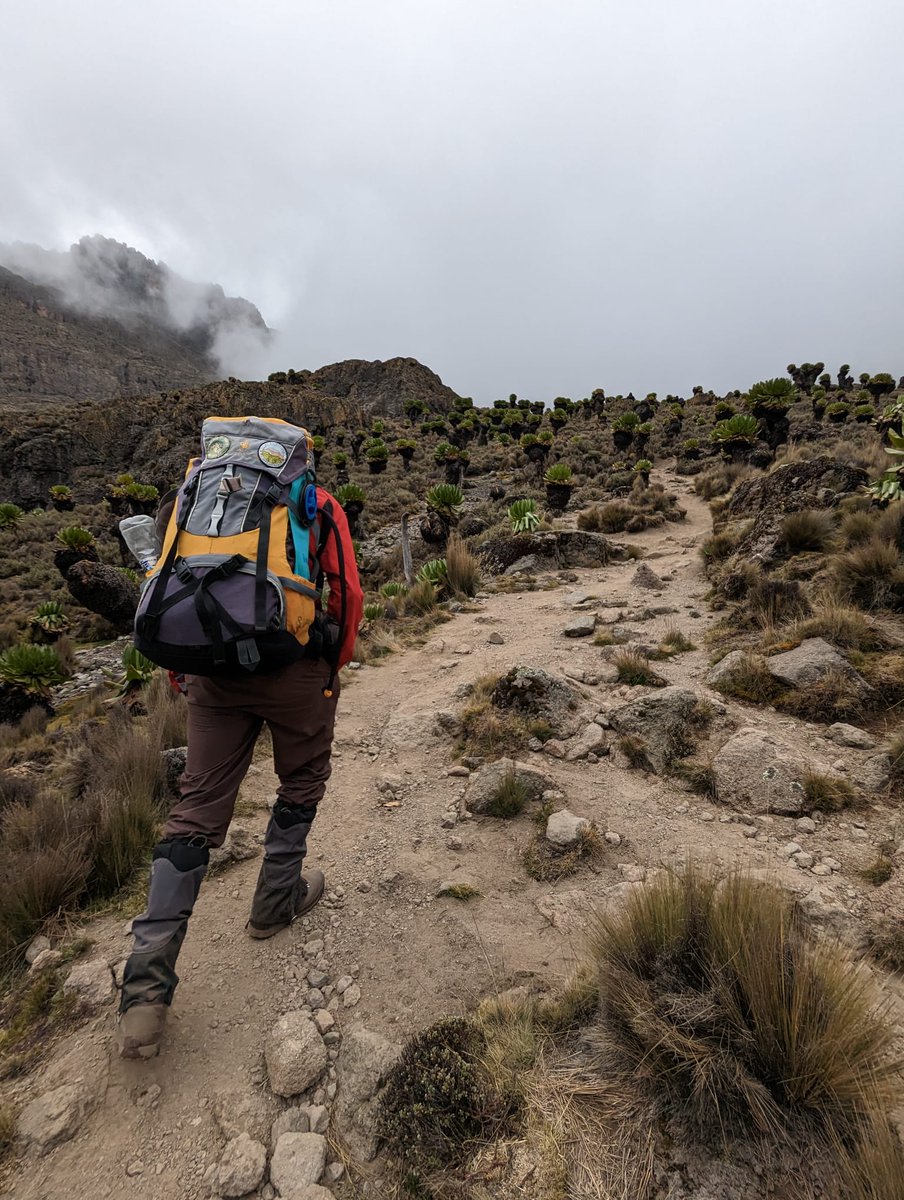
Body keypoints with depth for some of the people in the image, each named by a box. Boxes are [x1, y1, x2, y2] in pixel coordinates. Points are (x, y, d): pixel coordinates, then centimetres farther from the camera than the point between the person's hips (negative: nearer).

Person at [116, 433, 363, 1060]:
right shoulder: (319, 503, 9)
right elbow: (348, 592, 0)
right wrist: (337, 664, 14)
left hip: (214, 671, 3)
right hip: (296, 668, -3)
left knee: (197, 811, 11)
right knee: (303, 781, 22)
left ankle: (146, 987, 10)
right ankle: (277, 901, 36)